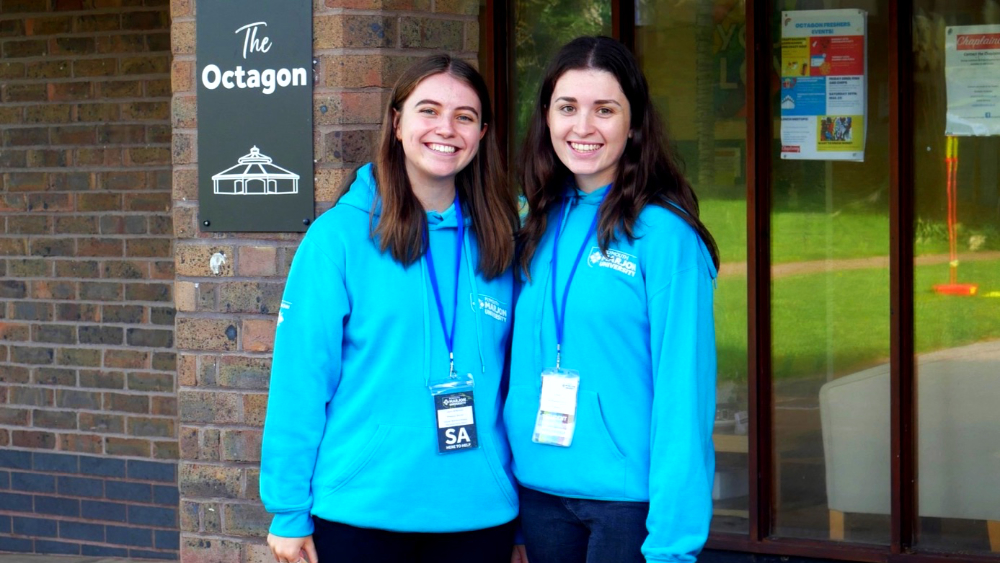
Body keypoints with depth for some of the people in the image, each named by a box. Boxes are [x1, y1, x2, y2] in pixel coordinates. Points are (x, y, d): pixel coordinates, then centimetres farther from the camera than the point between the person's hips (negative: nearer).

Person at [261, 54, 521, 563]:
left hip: (478, 512, 3)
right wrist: (287, 511, -7)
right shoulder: (340, 235, -4)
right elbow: (299, 378, -5)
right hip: (359, 513, -3)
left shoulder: (497, 244, 6)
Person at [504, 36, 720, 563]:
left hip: (630, 500, -5)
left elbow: (684, 397, -14)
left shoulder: (664, 234, -12)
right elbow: (517, 364, 9)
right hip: (539, 494, 5)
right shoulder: (536, 227, 5)